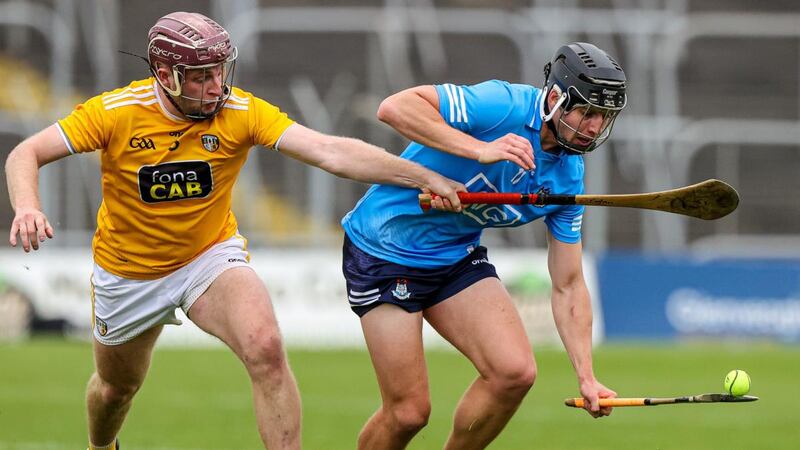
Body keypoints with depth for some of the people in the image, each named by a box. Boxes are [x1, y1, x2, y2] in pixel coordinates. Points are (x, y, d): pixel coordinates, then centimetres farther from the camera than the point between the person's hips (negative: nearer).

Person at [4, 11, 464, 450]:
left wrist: (426, 177, -37)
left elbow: (332, 151, -28)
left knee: (267, 350, -29)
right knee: (117, 386, 22)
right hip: (128, 274, 1)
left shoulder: (241, 111, -21)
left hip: (212, 257, -1)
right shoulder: (116, 112, -22)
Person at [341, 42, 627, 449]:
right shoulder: (505, 106, -24)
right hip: (386, 246, -6)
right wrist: (480, 149, -41)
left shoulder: (568, 178, -3)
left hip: (459, 256, 6)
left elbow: (567, 286, 3)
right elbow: (394, 107, -34)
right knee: (409, 411, -8)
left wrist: (586, 376, -6)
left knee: (515, 372, -13)